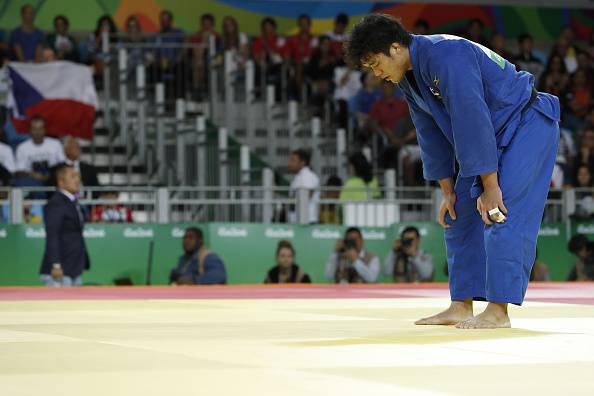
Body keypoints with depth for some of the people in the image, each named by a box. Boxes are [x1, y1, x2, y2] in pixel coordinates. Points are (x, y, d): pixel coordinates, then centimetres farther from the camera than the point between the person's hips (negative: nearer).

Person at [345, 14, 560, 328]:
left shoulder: (446, 57, -30)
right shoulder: (409, 78, 1)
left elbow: (472, 122, -31)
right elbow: (432, 136, 9)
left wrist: (490, 186, -28)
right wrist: (447, 192, 8)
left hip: (527, 128, -10)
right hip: (495, 137, 10)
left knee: (501, 216, -18)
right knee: (460, 216, 8)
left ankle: (498, 312, -17)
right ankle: (460, 307, 11)